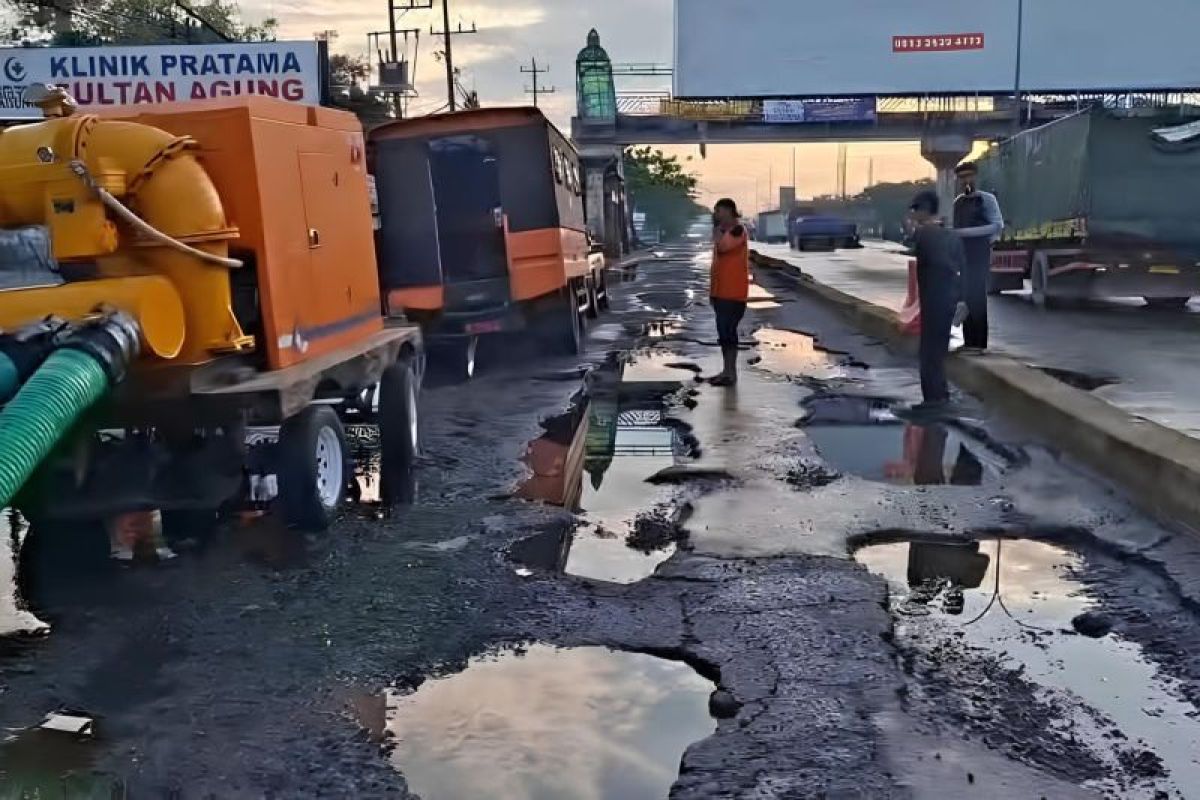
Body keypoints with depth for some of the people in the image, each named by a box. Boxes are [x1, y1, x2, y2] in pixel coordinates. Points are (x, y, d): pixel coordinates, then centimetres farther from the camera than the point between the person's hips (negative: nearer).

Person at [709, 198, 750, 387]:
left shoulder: (738, 230, -10)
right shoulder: (723, 231, 18)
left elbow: (721, 247, -26)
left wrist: (718, 227, -11)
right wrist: (712, 289, 19)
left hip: (733, 292, -10)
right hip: (721, 291, 10)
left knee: (728, 330, -10)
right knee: (723, 331, 11)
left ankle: (731, 373, -8)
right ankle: (727, 370, 16)